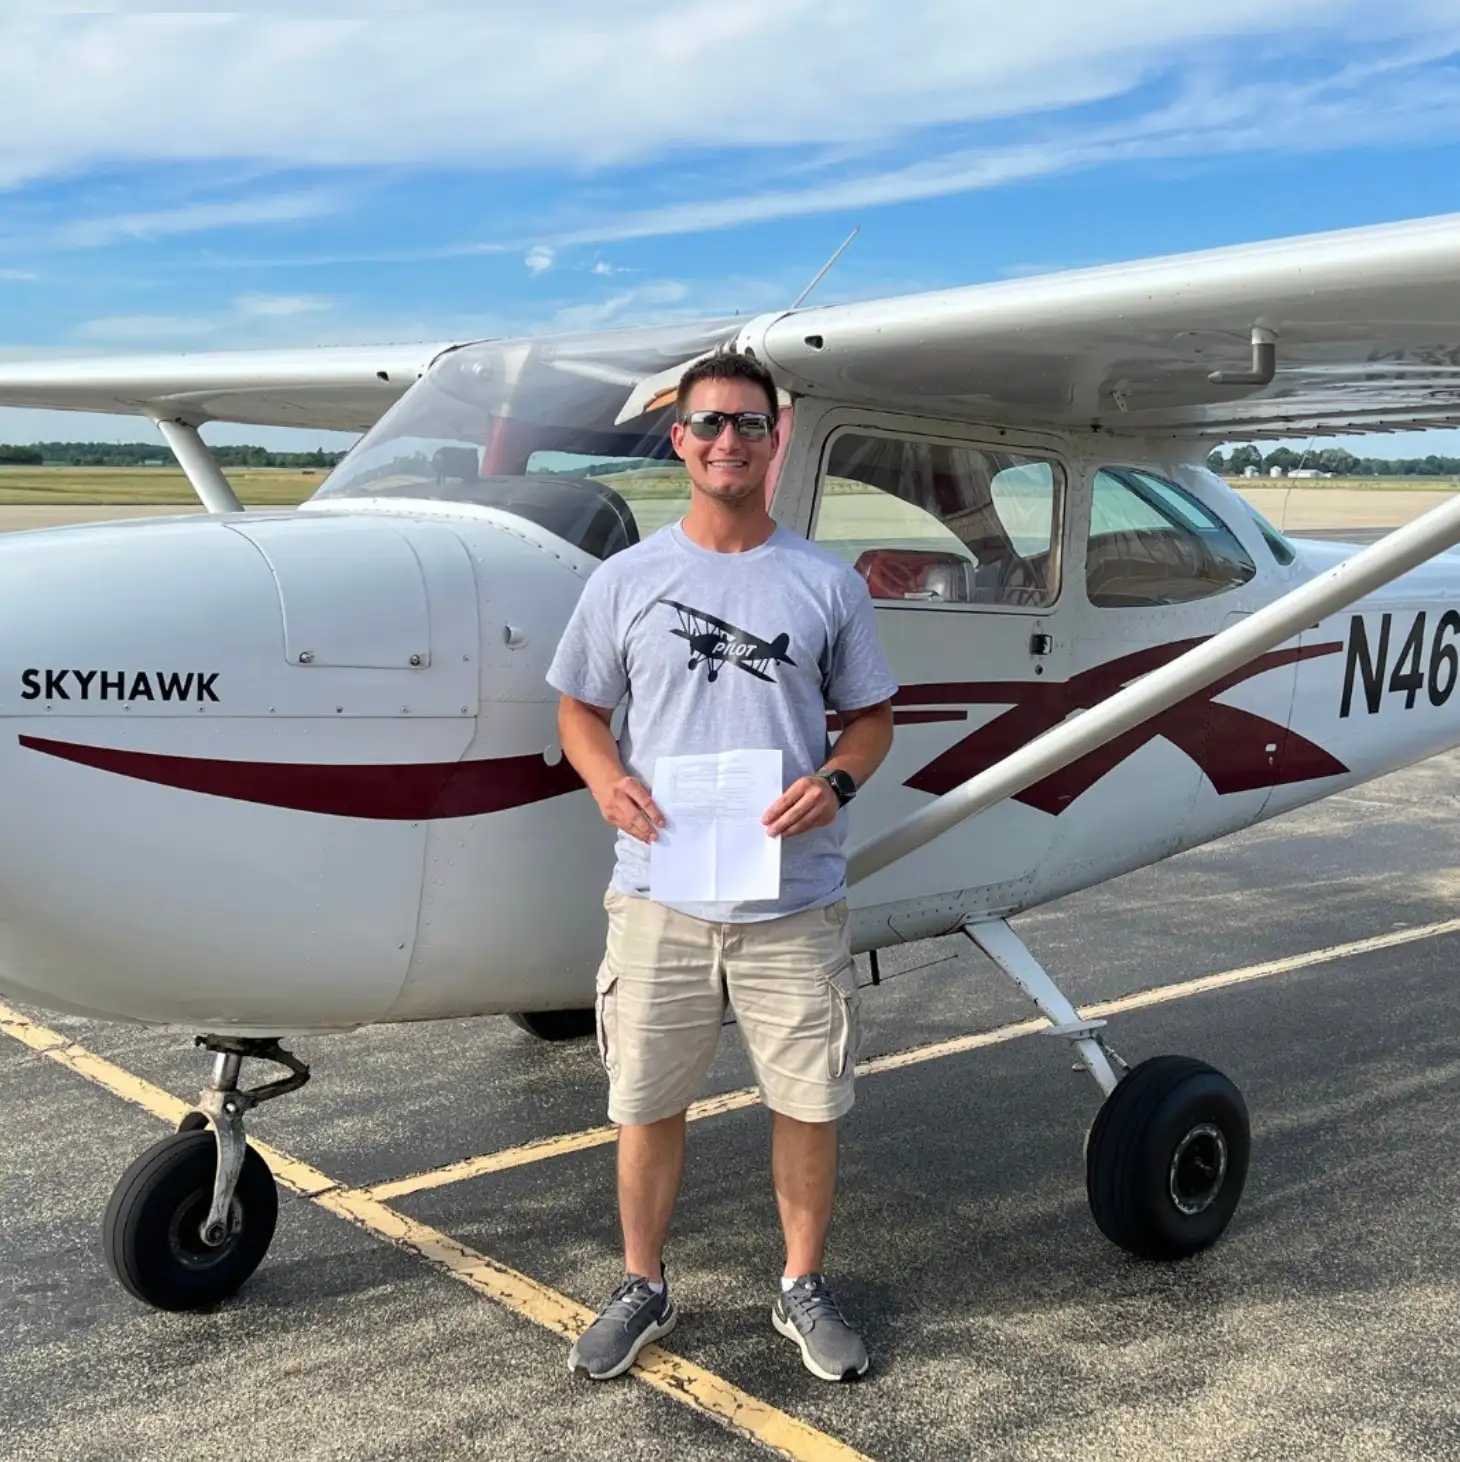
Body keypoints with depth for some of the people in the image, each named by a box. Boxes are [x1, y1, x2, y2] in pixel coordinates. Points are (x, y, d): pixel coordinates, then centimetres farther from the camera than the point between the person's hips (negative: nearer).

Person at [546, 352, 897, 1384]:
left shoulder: (828, 584, 4)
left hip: (795, 899, 0)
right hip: (660, 892, 0)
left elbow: (872, 716, 10)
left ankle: (804, 1289, 31)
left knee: (809, 1103, 9)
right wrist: (610, 780, -10)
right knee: (648, 1104, 11)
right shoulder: (626, 581, 4)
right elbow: (579, 709, 11)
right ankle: (644, 1289, 32)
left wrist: (835, 780, -11)